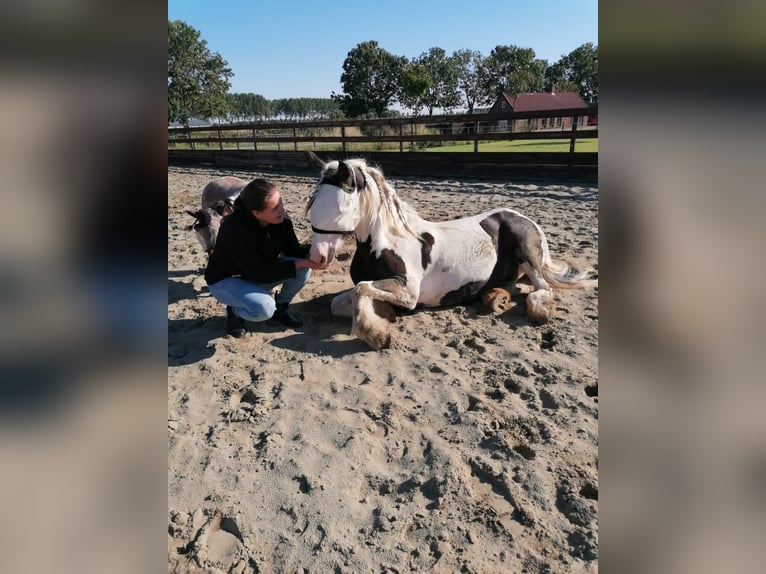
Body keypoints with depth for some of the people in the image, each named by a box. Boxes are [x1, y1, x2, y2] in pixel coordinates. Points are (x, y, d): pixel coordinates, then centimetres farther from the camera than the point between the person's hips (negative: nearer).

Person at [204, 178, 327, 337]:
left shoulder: (280, 219, -17)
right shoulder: (236, 229, -35)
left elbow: (293, 250, -7)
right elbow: (259, 273, -33)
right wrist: (301, 263, -36)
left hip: (259, 272, 6)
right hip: (226, 280, -6)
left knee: (304, 267, -17)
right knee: (264, 308, -34)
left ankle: (281, 308, 7)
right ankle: (233, 311, 0)